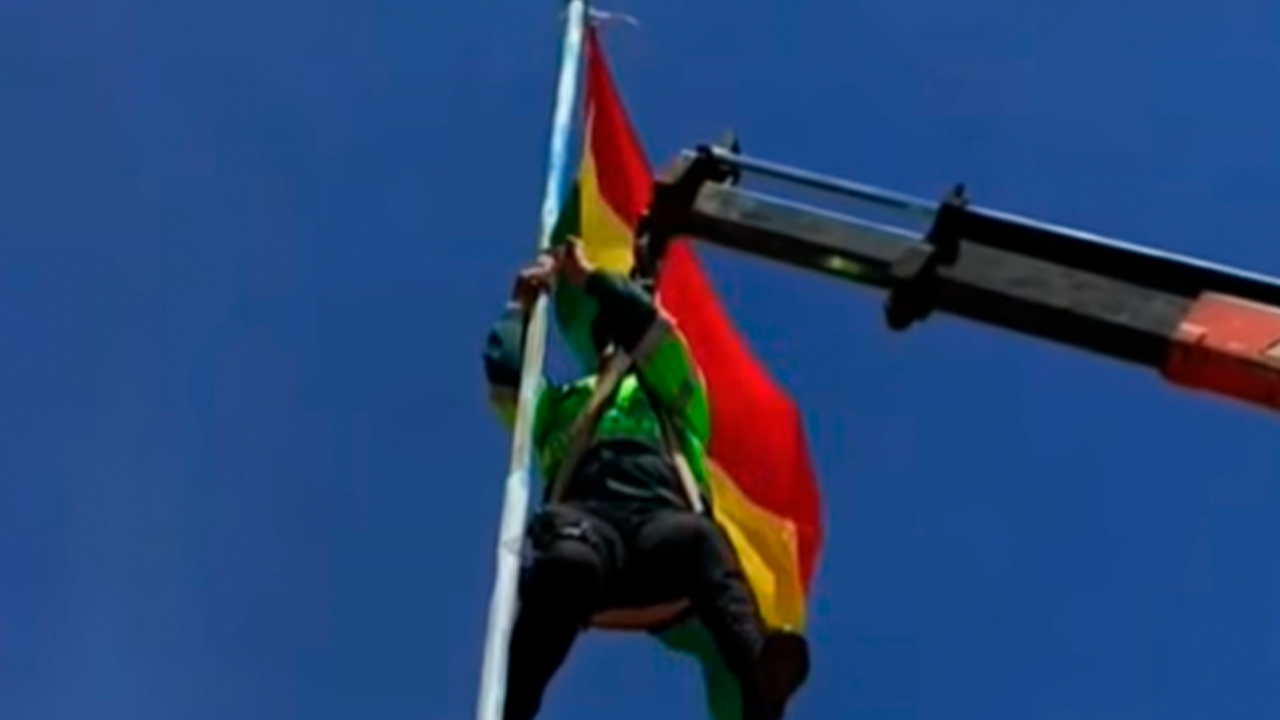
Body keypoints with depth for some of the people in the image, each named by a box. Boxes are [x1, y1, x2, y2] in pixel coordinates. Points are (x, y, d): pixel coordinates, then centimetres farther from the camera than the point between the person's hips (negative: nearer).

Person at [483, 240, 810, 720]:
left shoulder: (675, 395, 38)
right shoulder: (563, 403, 41)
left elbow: (651, 327, 20)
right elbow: (503, 369, 24)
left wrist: (589, 278, 30)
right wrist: (523, 303, 36)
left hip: (662, 515, 0)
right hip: (586, 517, 0)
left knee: (698, 541, -40)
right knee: (568, 563, -41)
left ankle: (759, 677, -69)